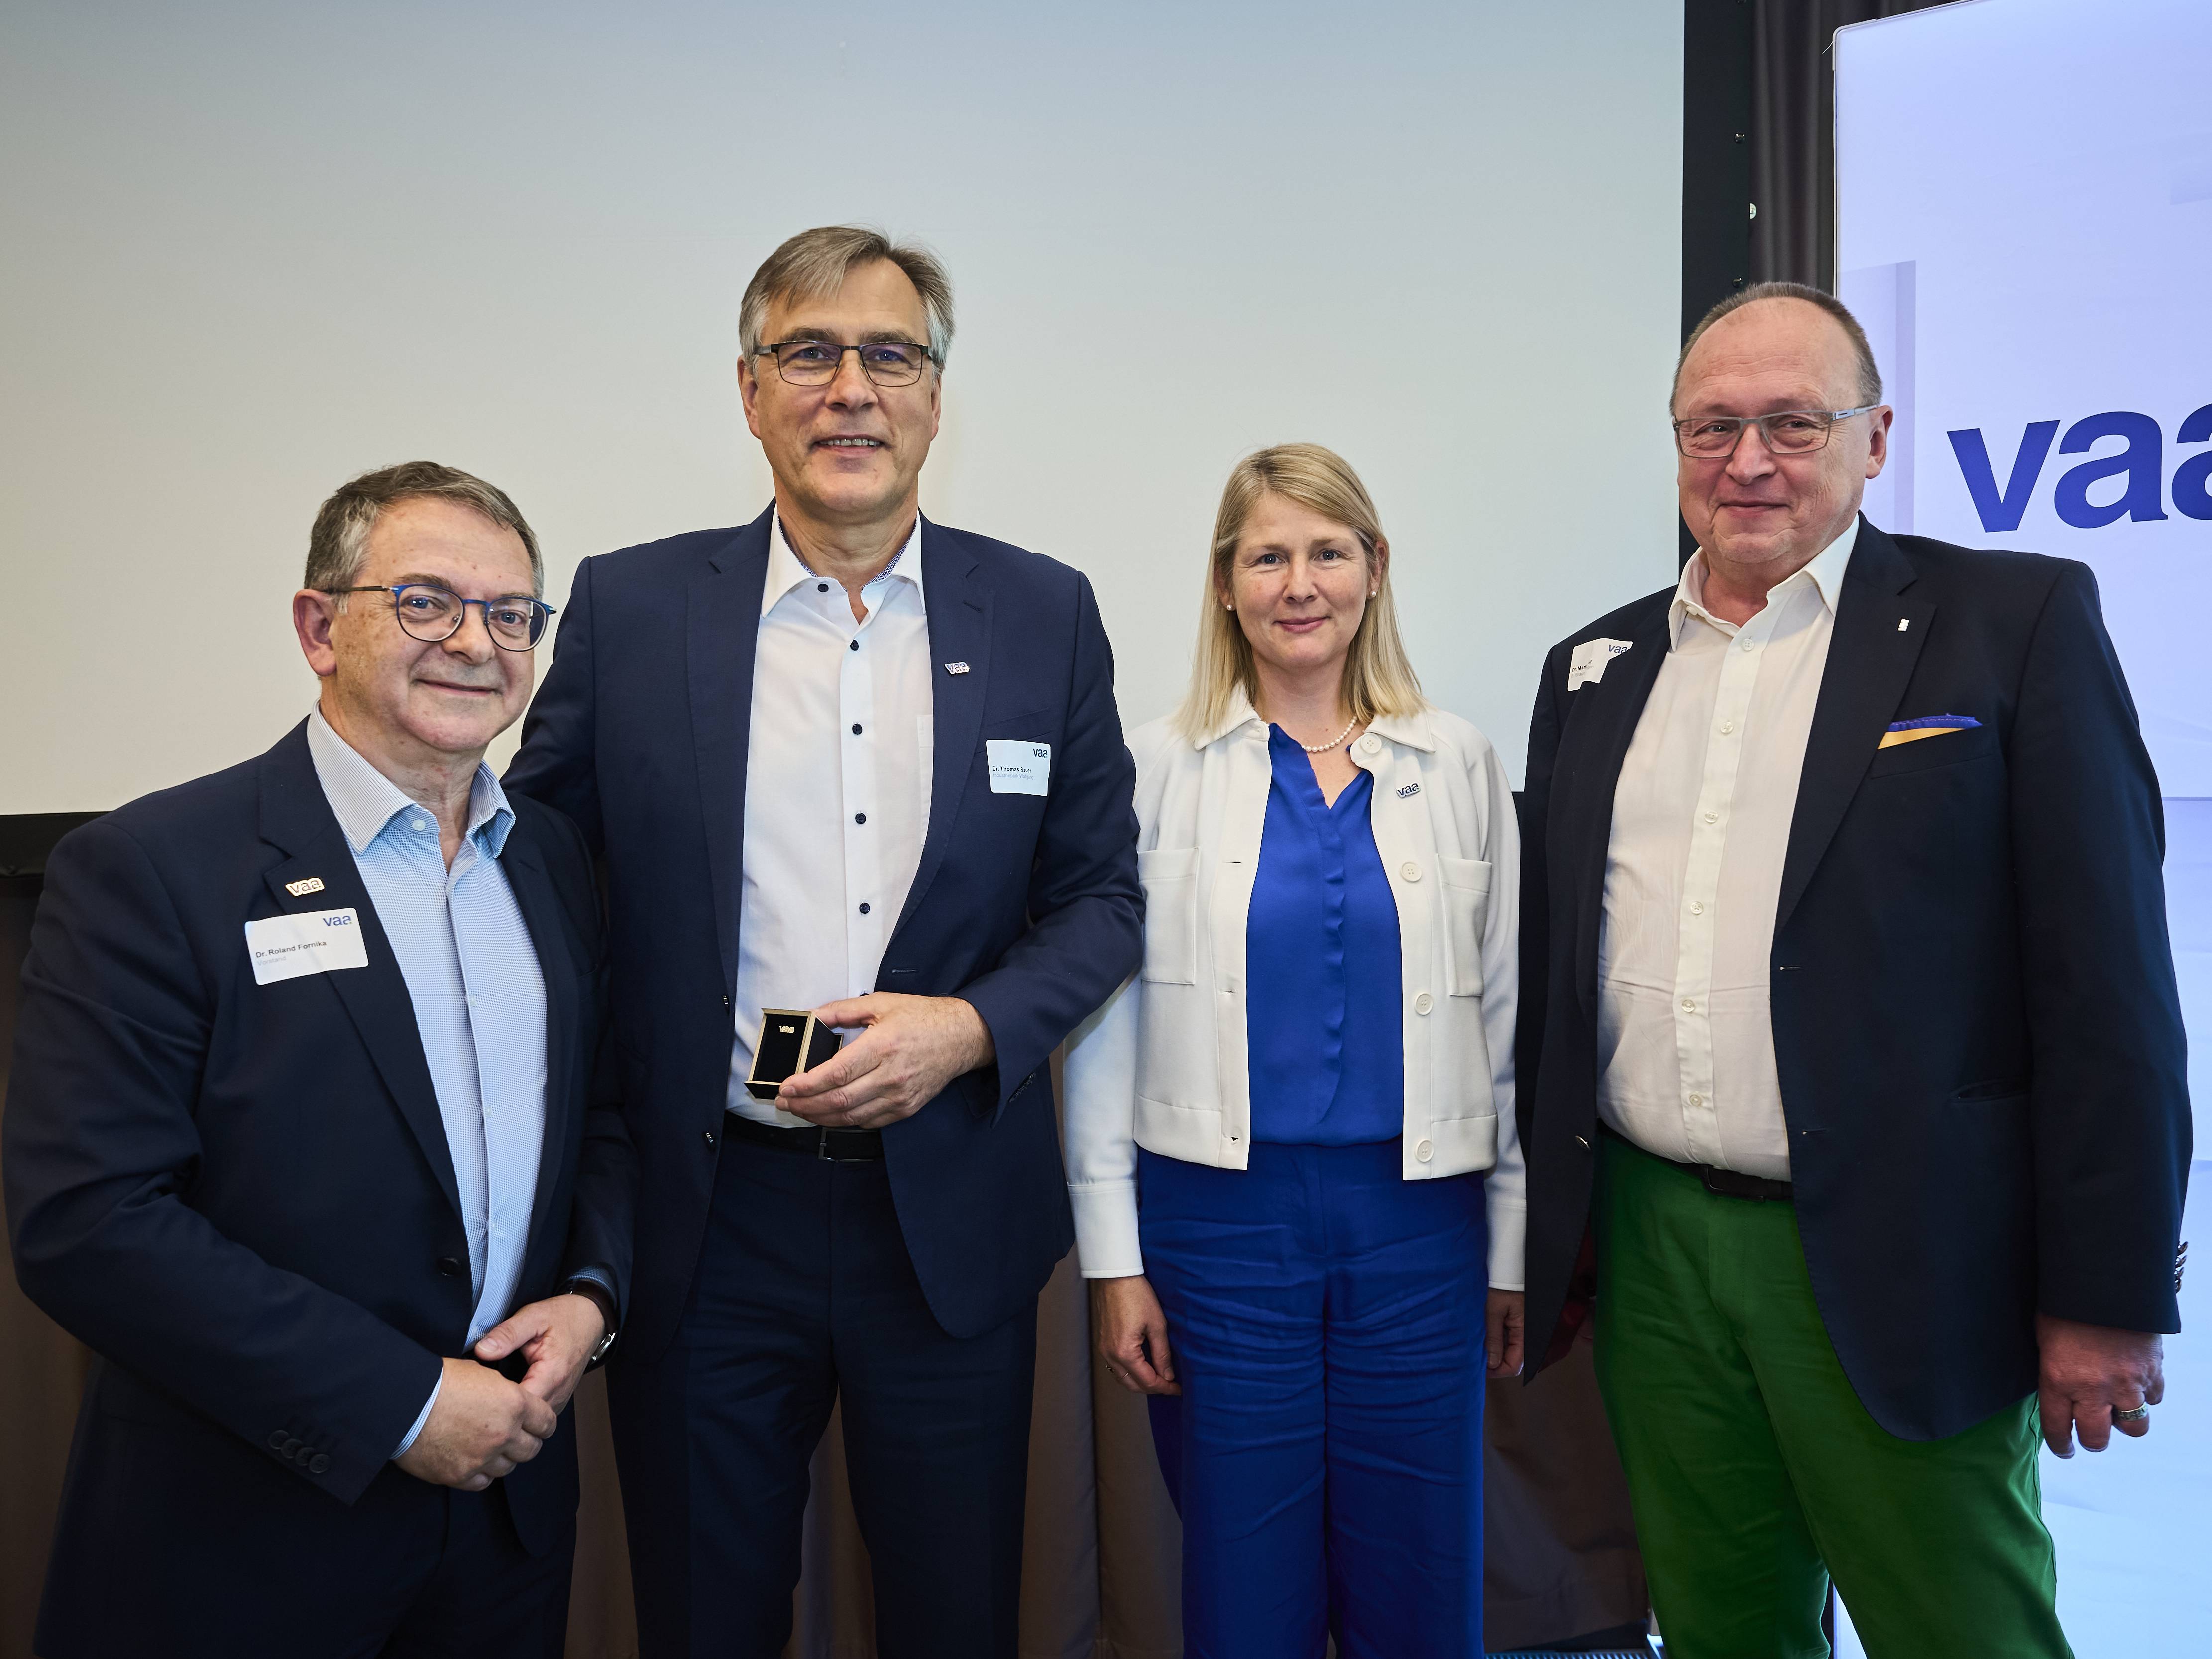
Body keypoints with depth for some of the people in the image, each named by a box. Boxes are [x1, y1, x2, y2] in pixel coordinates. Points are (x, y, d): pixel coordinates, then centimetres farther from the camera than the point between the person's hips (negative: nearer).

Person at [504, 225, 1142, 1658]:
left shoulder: (1045, 614, 1)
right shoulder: (629, 608, -1)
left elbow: (1101, 895, 5)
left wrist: (969, 1025, -14)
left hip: (951, 1216, 1)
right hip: (706, 1219, 0)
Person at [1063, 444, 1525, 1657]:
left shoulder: (1460, 765, 5)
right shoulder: (1160, 766, 0)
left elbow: (1503, 1018, 7)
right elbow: (1106, 1021, 0)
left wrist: (1514, 1249, 7)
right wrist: (1112, 1258, -3)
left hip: (1417, 1222, 2)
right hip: (1219, 1216, -1)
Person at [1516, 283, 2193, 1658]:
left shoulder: (2017, 621, -3)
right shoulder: (1595, 670, 10)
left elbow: (2104, 974, -7)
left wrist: (2106, 1295, -10)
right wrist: (1539, 1233, 13)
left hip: (1899, 1273, -4)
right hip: (1651, 1254, 4)